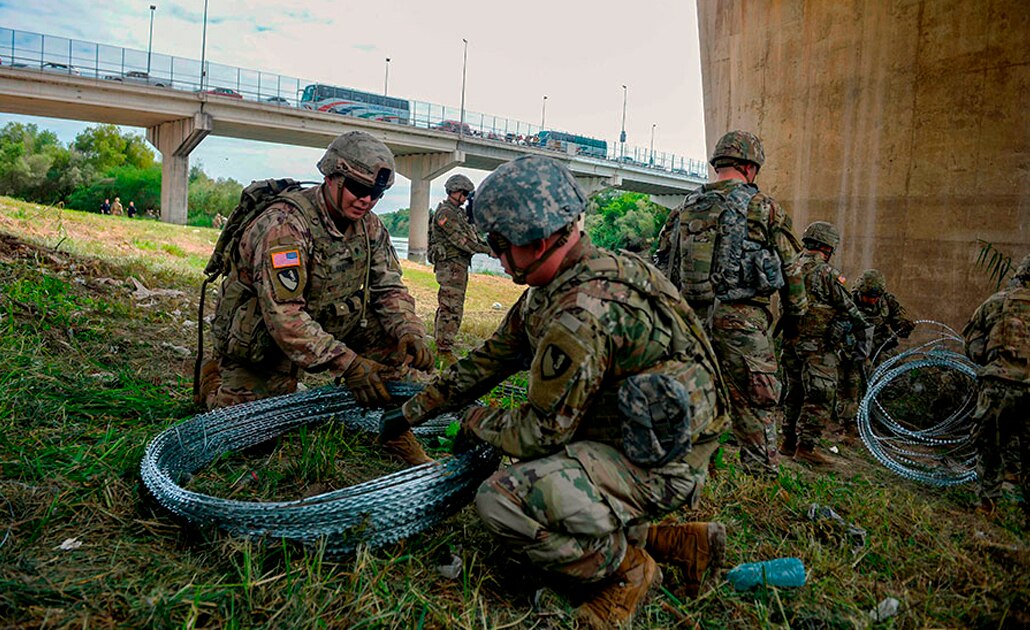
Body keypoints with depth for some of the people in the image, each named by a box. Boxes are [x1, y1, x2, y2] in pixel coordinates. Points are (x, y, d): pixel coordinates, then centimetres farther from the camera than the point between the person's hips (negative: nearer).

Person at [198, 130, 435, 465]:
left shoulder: (370, 227, -7)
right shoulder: (286, 224, -30)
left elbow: (389, 288, -4)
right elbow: (283, 315, -37)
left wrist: (411, 334, -25)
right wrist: (347, 362, -43)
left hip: (324, 327, 6)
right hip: (260, 339, -6)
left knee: (389, 326, -14)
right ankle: (215, 379, 22)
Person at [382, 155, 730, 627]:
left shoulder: (583, 313, -29)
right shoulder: (556, 283, 4)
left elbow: (542, 431, -20)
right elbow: (495, 355, 12)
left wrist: (480, 423, 0)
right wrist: (416, 409, 15)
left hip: (656, 462, -10)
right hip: (627, 435, 10)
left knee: (504, 500, -25)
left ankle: (626, 569, 1)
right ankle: (679, 543, 16)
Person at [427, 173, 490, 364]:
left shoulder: (459, 212, 19)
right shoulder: (445, 212, -12)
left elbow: (471, 236, 20)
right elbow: (460, 239, -18)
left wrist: (485, 244, 2)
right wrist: (487, 250, -18)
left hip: (460, 265, 10)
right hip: (450, 265, -10)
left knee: (447, 307, 13)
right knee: (452, 309, -12)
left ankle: (441, 346, 21)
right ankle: (445, 350, -9)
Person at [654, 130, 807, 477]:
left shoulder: (686, 207, 11)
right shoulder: (762, 205, 0)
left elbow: (664, 263, 13)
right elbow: (790, 266, 4)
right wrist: (796, 309, 18)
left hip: (692, 316, 5)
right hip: (742, 318, -5)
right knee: (756, 406, 1)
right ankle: (762, 474, 3)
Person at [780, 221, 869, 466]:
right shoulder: (824, 272, -13)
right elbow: (849, 308, -9)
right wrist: (864, 334, 2)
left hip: (791, 342, 8)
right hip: (818, 345, -8)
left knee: (796, 393, 16)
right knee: (820, 397, -3)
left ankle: (789, 441, 23)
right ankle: (806, 447, -5)